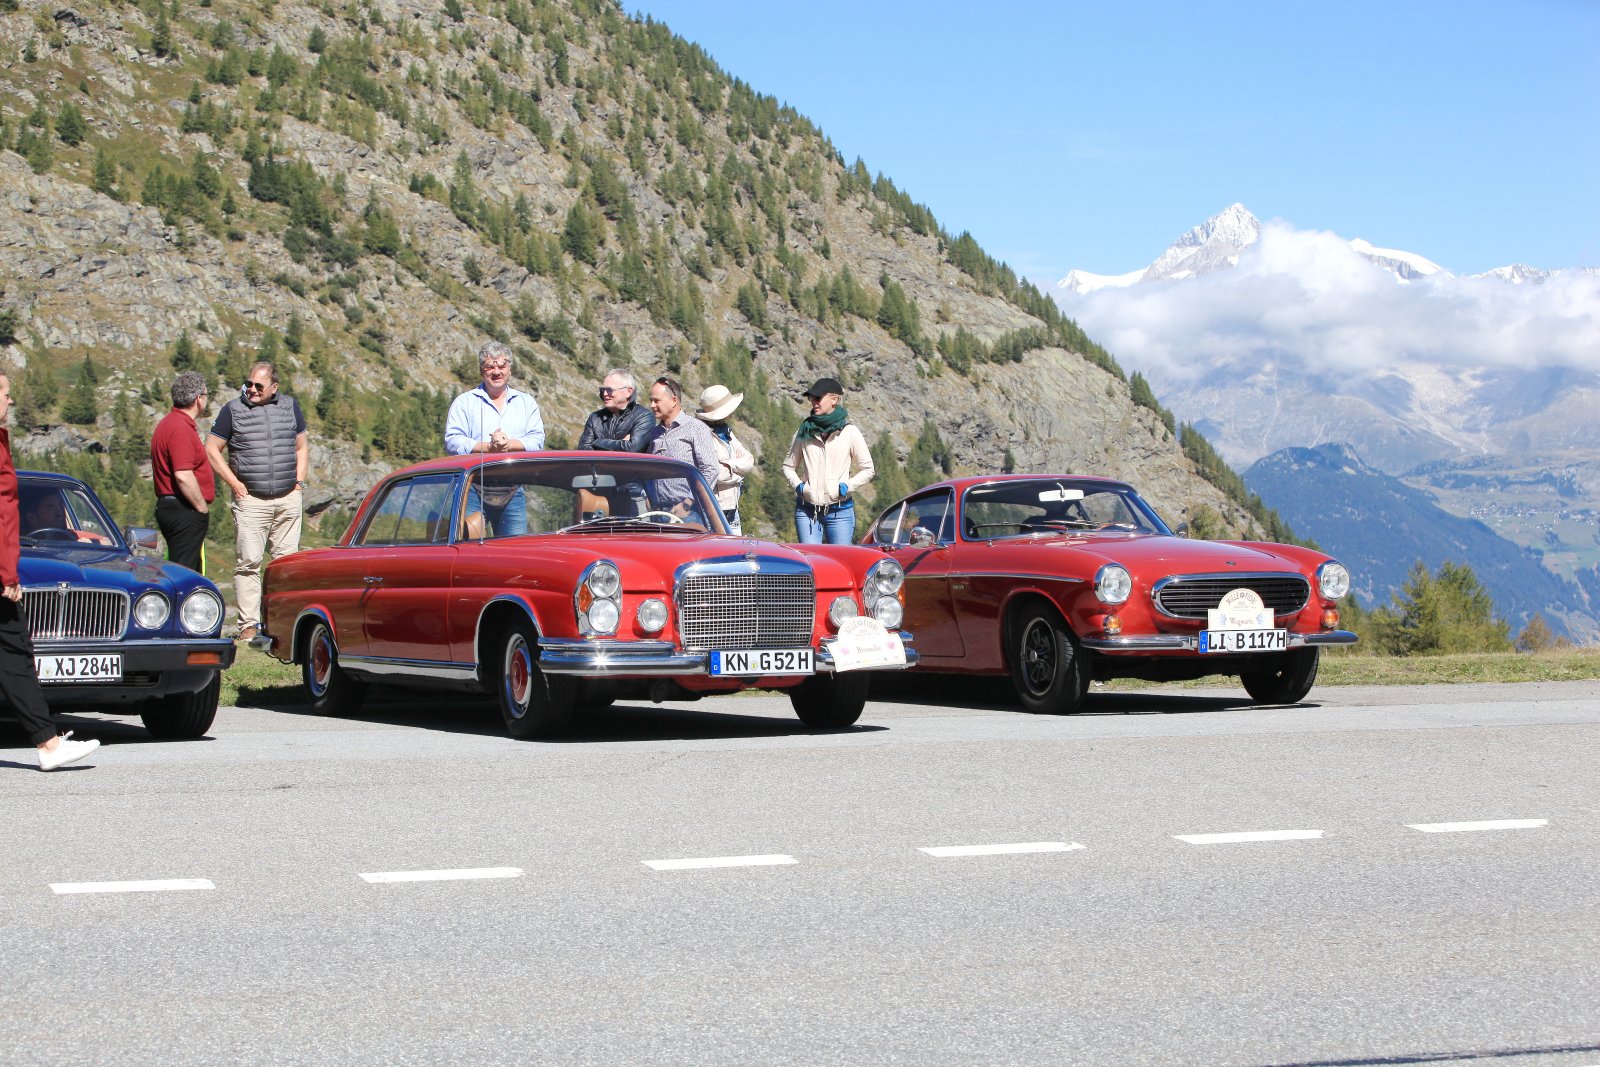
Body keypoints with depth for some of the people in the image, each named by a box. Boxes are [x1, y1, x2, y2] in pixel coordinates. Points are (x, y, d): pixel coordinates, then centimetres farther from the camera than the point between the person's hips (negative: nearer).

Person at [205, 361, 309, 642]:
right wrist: (234, 483, -3)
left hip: (288, 500, 3)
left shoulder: (290, 407, 10)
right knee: (248, 561, -7)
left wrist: (299, 480, 8)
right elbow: (211, 449, 4)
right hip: (251, 500, -3)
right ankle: (249, 624, -5)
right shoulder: (233, 410, 2)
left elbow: (301, 447, 20)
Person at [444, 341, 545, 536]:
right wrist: (487, 447, -15)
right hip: (473, 492, -2)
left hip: (512, 493, 2)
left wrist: (509, 444, -14)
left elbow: (537, 440, 3)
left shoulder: (526, 403, 16)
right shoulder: (464, 402, 8)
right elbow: (452, 441, -4)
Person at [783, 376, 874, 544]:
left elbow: (867, 470, 7)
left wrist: (847, 486, -7)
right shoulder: (805, 431, 9)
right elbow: (788, 465, 19)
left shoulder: (850, 432, 1)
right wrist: (797, 485, 1)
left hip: (840, 510, -2)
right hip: (807, 511, 2)